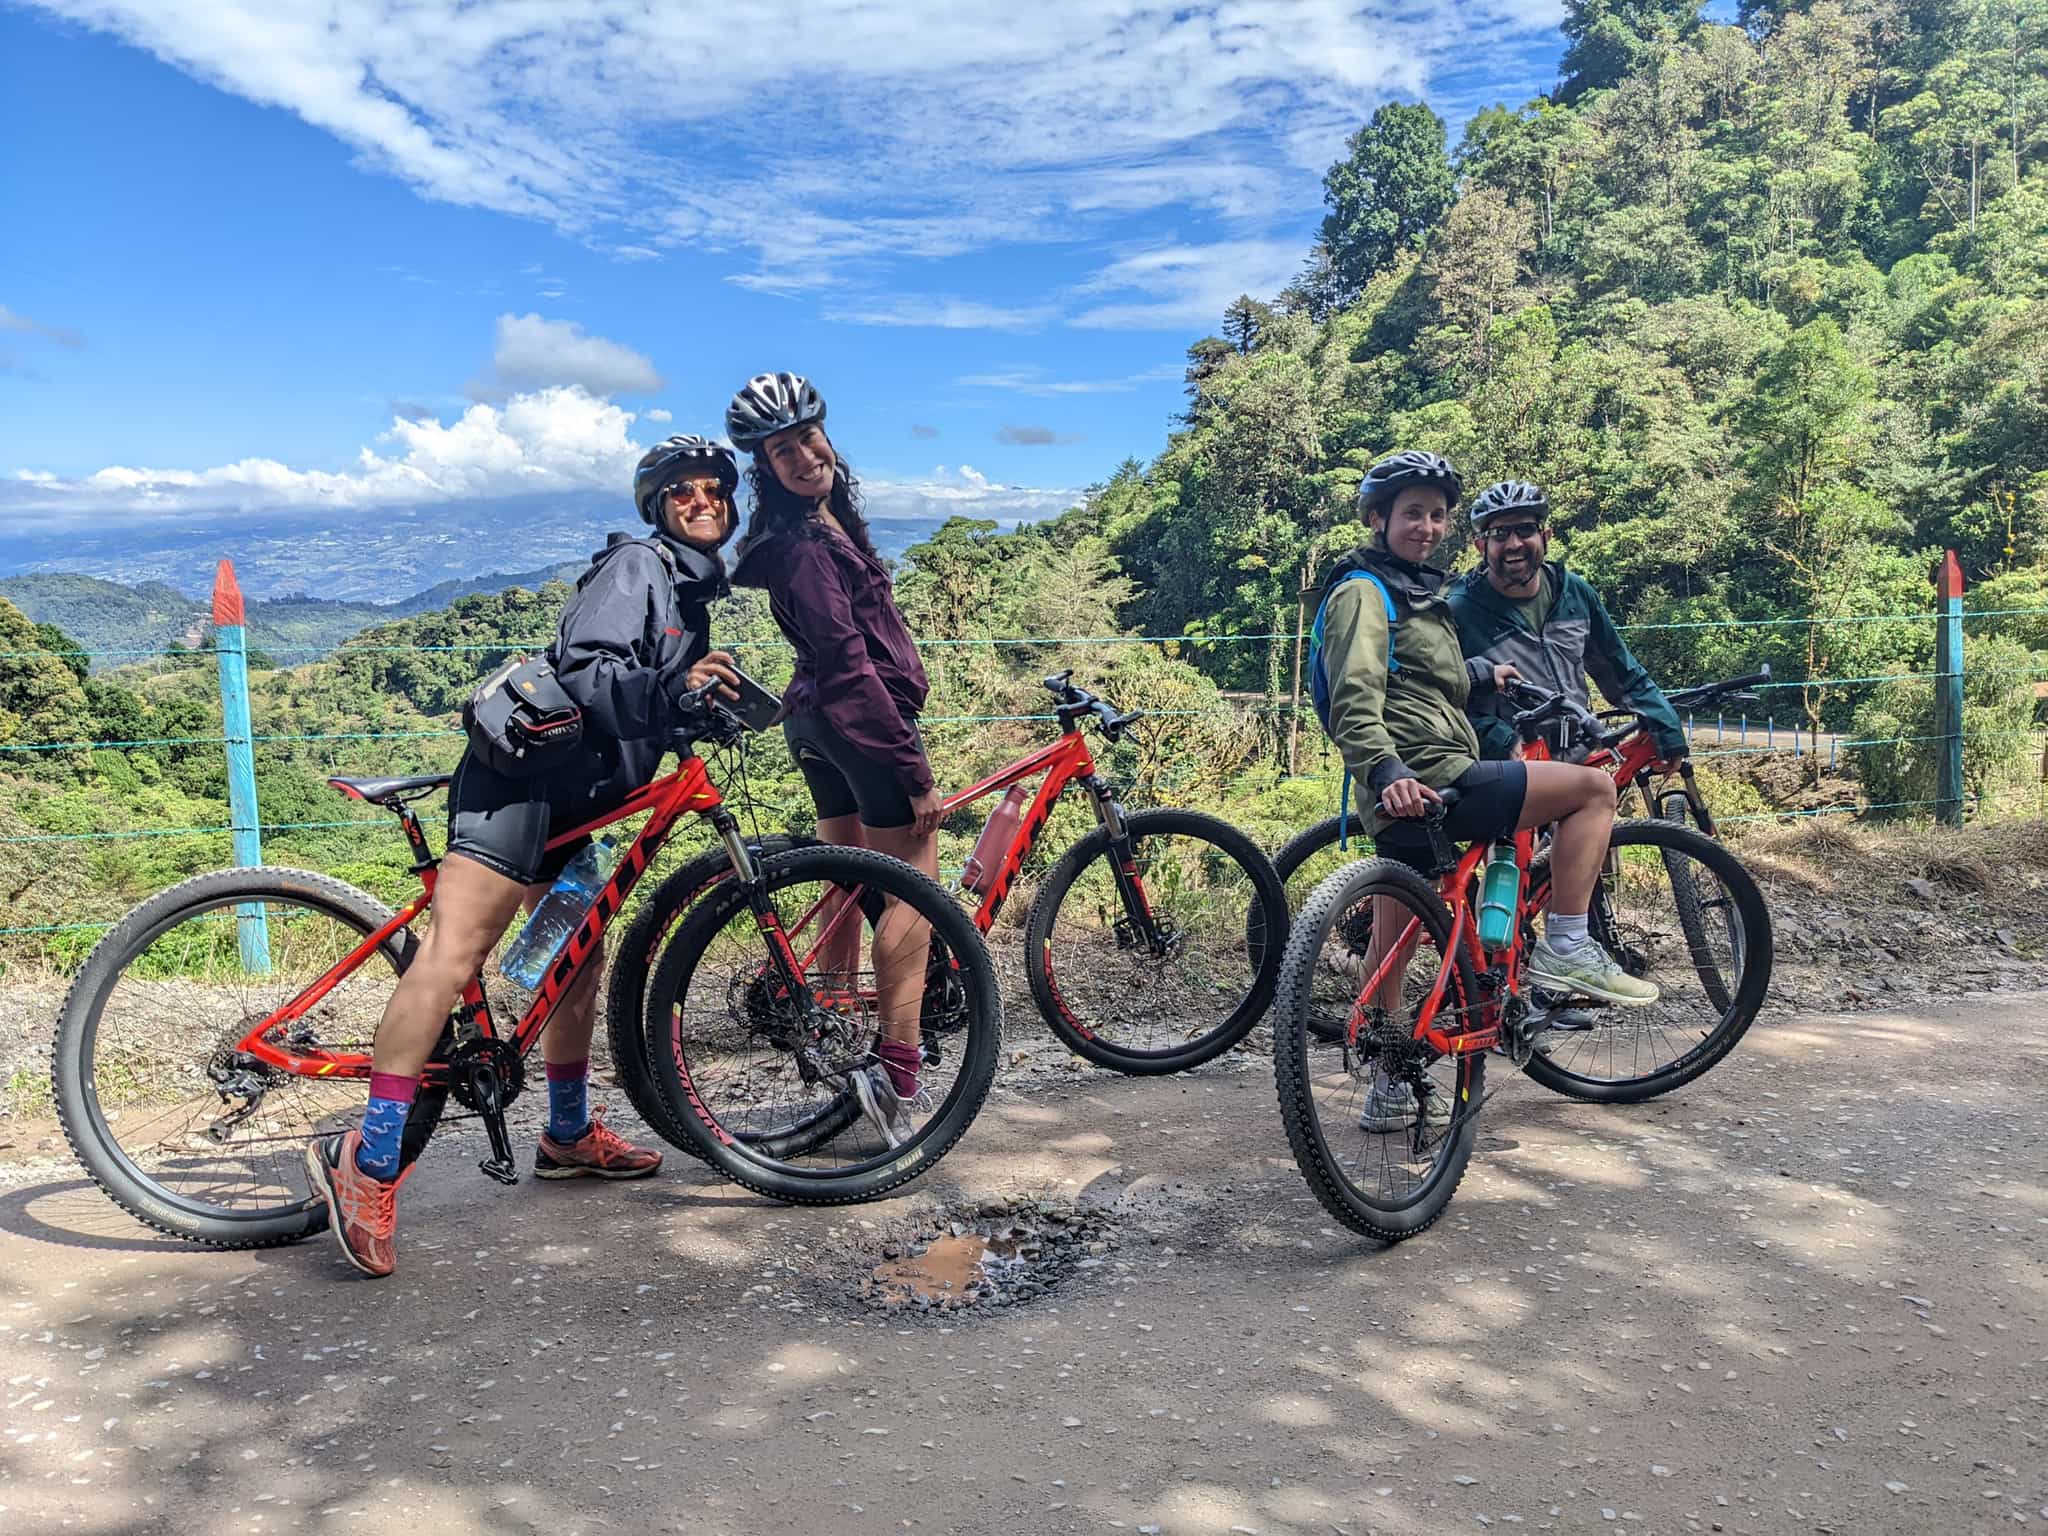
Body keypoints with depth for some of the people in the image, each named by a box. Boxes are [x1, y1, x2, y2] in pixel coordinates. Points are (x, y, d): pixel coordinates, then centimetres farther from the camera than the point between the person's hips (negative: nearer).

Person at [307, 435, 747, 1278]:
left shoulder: (691, 594, 22)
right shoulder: (637, 566, -7)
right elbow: (584, 673, -20)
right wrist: (671, 688, -32)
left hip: (567, 793, 11)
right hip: (523, 772, -10)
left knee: (578, 961, 17)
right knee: (457, 948, -19)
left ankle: (570, 1134, 31)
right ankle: (369, 1161, -22)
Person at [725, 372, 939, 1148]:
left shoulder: (825, 521, 12)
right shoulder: (806, 545, -19)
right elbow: (851, 664, -24)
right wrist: (914, 769, -24)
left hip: (819, 723, 10)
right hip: (863, 717, -10)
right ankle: (896, 1072, -9)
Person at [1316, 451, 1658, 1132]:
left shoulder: (1414, 589, 23)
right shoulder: (1363, 591, -8)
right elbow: (1356, 702, -22)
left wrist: (1481, 677, 40)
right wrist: (1387, 773, -35)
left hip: (1410, 800, 10)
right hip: (1427, 783, -10)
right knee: (1593, 788, -9)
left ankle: (1390, 1093, 22)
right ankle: (1563, 948, -7)